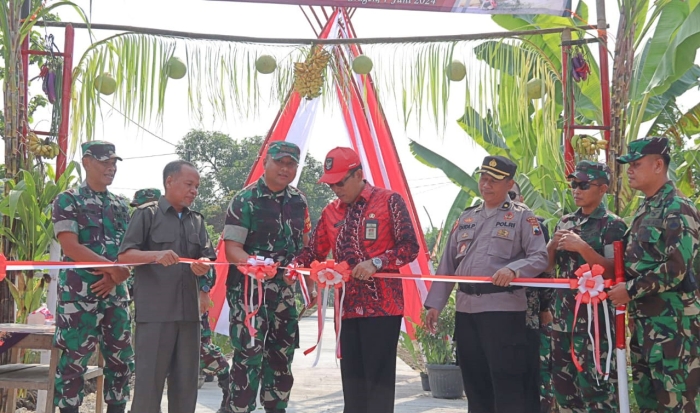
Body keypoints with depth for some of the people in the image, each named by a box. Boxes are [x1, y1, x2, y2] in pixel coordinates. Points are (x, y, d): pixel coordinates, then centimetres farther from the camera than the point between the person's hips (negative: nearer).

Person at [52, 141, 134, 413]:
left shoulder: (120, 205, 15)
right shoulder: (68, 201, -2)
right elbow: (70, 247, -13)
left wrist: (116, 276, -7)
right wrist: (113, 267, -17)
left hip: (115, 293, 6)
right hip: (79, 293, -6)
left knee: (122, 359, 7)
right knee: (74, 360, -3)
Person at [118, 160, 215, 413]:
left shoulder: (197, 221, 16)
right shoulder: (147, 214, 0)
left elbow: (209, 257, 12)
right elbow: (124, 255, -6)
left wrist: (203, 265, -12)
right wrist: (156, 255, -24)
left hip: (189, 309, 5)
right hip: (155, 309, -5)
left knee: (186, 378, 8)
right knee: (150, 377, -3)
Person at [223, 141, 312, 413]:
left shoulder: (298, 201, 7)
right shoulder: (245, 200, -10)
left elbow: (304, 243, 18)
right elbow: (231, 248, -16)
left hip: (284, 289, 6)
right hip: (248, 288, -6)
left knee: (282, 355, 13)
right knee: (249, 354, -10)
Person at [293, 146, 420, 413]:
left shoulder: (389, 201, -3)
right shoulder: (331, 212, 13)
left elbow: (410, 247, -6)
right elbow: (315, 252, 13)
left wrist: (376, 263, -20)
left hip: (382, 306, -5)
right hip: (348, 308, 5)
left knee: (378, 377, -3)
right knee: (352, 378, 11)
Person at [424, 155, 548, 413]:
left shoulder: (522, 217, 0)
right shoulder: (466, 217, 17)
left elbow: (540, 258, -9)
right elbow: (447, 264, 16)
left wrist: (513, 269, -29)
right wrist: (434, 304, 9)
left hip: (503, 308, -6)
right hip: (466, 308, 6)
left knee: (506, 382, -4)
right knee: (474, 382, 13)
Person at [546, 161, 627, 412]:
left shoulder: (613, 225, -5)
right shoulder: (565, 222, 13)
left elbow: (613, 272, -13)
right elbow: (547, 265, 14)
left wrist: (581, 247, -21)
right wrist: (554, 243, -5)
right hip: (563, 310, 7)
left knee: (594, 382, -10)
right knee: (562, 379, 12)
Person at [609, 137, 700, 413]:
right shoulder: (644, 210, 15)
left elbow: (677, 268, -21)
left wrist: (630, 290, -15)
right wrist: (632, 308, 14)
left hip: (672, 320, -9)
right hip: (643, 319, 9)